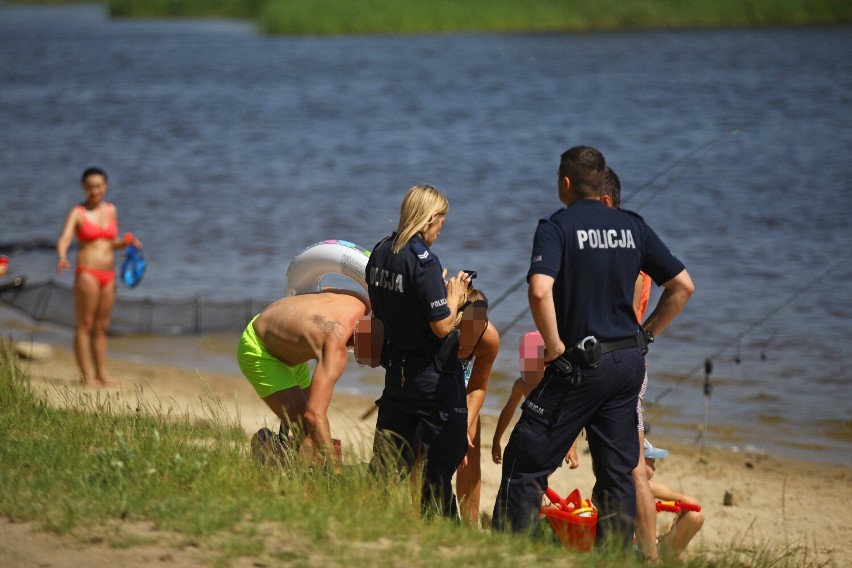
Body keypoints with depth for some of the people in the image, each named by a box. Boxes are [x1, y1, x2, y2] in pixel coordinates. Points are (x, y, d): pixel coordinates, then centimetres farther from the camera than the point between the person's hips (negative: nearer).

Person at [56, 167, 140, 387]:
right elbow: (64, 239, -17)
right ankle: (86, 376, -3)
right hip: (87, 272, -6)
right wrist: (62, 257, -37)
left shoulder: (111, 210, 13)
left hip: (108, 275, 6)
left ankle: (102, 375, 14)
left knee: (101, 327, 10)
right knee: (84, 326, -4)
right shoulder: (77, 213, -3)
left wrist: (127, 242, 3)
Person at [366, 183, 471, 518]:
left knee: (389, 461, 14)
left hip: (397, 369, 8)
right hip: (434, 375, -8)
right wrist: (454, 294, -3)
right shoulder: (424, 261, -20)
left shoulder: (379, 254, 4)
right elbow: (443, 326, -21)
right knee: (441, 465, 1)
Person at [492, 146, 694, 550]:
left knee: (526, 463, 2)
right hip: (629, 363, 6)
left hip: (581, 365, -5)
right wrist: (645, 335, 14)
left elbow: (540, 291, -25)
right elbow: (682, 286, 9)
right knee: (618, 471, 12)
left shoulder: (557, 227, -9)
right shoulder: (633, 226, 8)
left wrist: (555, 347, -14)